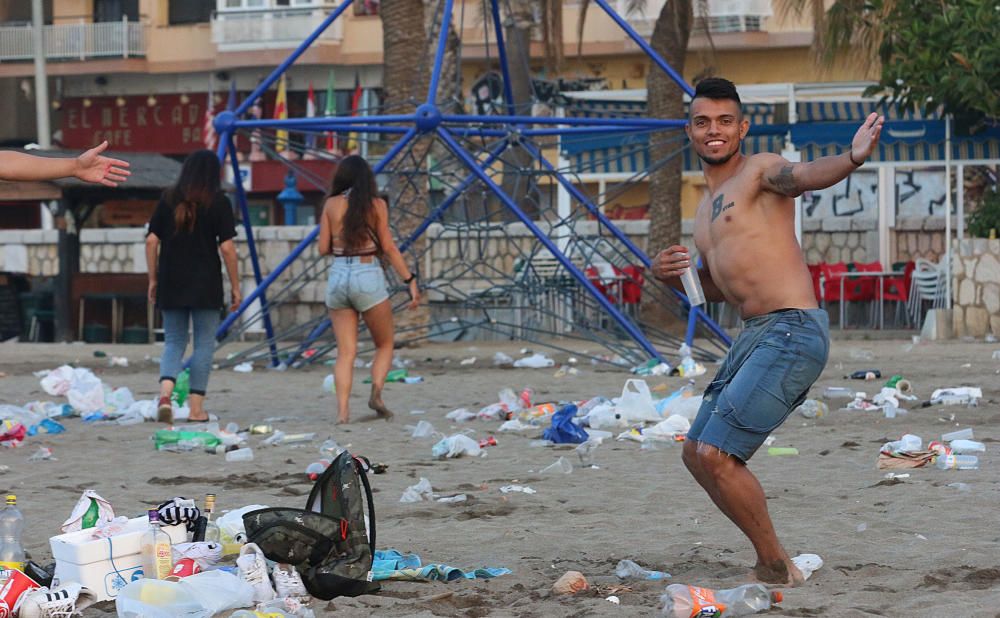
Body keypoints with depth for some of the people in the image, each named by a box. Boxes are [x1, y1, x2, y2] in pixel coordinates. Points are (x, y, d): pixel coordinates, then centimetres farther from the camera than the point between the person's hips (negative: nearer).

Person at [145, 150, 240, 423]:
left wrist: (153, 280, 11)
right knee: (204, 344, 6)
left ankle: (165, 391, -15)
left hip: (171, 285, 3)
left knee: (173, 341, 11)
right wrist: (235, 287, 0)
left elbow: (151, 241, 3)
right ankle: (196, 407, 3)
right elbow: (227, 247, -7)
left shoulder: (168, 199, 5)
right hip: (206, 286, -3)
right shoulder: (218, 203, -4)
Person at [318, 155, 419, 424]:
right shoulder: (376, 205, -1)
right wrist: (410, 280, 0)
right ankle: (376, 392, -9)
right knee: (384, 345, 13)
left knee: (345, 351, 5)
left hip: (338, 278, 2)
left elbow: (324, 248, 5)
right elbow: (388, 247, -4)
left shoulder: (331, 205, 4)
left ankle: (342, 410, -8)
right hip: (368, 277, -2)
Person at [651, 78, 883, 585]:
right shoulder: (707, 207, 22)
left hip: (793, 331, -10)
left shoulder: (760, 170, -5)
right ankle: (772, 562, 21)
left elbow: (804, 176, -28)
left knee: (716, 455, -14)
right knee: (697, 454, 15)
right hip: (755, 336, 10)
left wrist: (852, 158, -50)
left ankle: (777, 570, -2)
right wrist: (670, 275, 11)